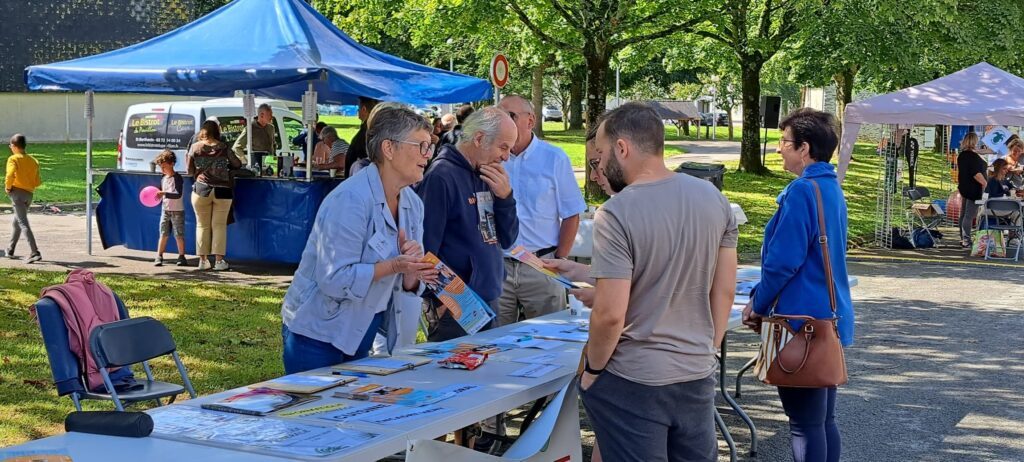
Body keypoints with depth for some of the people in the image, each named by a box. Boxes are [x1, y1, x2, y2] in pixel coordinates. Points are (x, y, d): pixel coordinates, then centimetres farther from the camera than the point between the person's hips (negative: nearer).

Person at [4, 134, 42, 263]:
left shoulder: (13, 159, -5)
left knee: (23, 223, -11)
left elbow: (10, 174, -23)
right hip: (29, 194, 7)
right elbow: (37, 182, 6)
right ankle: (10, 250, 34)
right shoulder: (33, 161, 12)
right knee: (16, 222, 23)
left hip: (17, 192, -7)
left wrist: (7, 187, -9)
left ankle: (35, 253, -22)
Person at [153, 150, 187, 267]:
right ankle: (159, 257, 5)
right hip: (165, 210, 6)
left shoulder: (177, 178, -13)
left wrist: (164, 193, -32)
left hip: (177, 211, -6)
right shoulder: (163, 179, 10)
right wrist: (158, 196, 2)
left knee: (179, 235, 0)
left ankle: (181, 257, 10)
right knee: (163, 234, 3)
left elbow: (178, 195, -24)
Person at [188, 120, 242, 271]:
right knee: (219, 225, 4)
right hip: (222, 191, -1)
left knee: (202, 225, 9)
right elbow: (237, 164, 9)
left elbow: (190, 171, 5)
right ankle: (219, 260, 2)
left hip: (201, 190, 1)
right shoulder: (223, 148, -2)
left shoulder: (195, 147, 0)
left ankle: (203, 260, 11)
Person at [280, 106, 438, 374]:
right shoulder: (350, 200, -21)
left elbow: (405, 283, 7)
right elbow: (334, 279, -26)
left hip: (362, 332, 8)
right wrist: (393, 266, -31)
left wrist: (412, 275, -15)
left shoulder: (413, 204, 3)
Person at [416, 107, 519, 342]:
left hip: (490, 301, 8)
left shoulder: (486, 177, 11)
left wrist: (505, 196, -3)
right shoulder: (442, 177, -14)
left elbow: (507, 240, 12)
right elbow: (426, 247, -17)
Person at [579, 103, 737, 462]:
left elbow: (610, 315, -21)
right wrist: (707, 351, 16)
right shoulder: (714, 198, -1)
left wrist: (592, 369, -5)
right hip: (699, 375, 6)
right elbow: (725, 290, 6)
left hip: (633, 382, -6)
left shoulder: (616, 214, -19)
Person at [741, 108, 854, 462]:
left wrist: (758, 306, -4)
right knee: (825, 419, 15)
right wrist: (760, 296, 14)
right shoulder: (832, 189, 12)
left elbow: (783, 261, -19)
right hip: (831, 318, 10)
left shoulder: (802, 191, -18)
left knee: (805, 423, -2)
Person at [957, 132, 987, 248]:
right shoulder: (973, 156, -18)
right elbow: (976, 173, -24)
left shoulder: (962, 155, 10)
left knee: (963, 214, 13)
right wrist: (986, 184, -19)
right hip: (973, 189, -10)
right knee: (969, 215, -9)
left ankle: (963, 239, 19)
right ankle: (966, 241, -10)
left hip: (964, 187, 10)